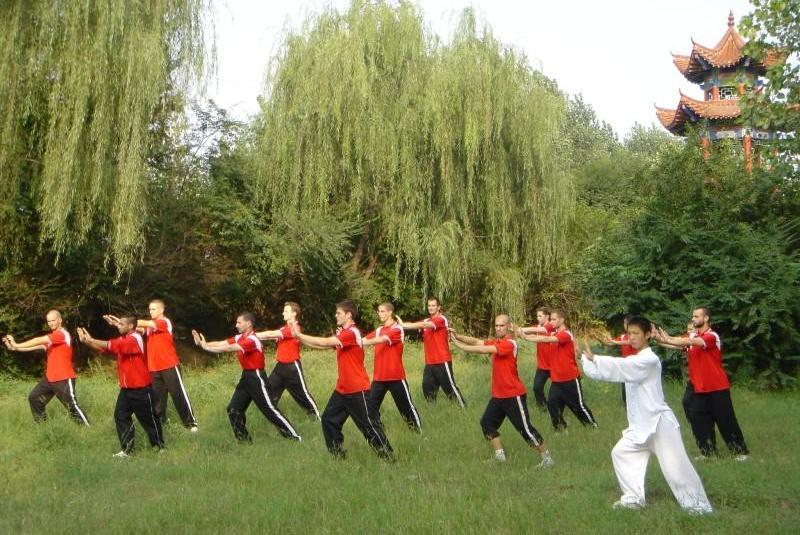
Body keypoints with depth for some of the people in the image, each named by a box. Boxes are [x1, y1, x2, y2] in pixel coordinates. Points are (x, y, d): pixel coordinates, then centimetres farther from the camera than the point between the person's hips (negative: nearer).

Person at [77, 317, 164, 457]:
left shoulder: (135, 339, -17)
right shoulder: (123, 339, 11)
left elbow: (114, 345, -28)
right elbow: (106, 347, 6)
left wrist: (90, 340, -26)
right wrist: (87, 341, -8)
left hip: (141, 389, -8)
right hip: (126, 389, 8)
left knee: (149, 418, 3)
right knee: (120, 416, 3)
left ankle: (159, 446, 18)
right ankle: (126, 449, 9)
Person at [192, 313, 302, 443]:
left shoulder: (251, 340, -21)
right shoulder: (239, 338, 8)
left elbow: (229, 348, -28)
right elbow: (222, 343, 0)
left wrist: (205, 346, -26)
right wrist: (203, 343, -13)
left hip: (256, 377, -9)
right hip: (246, 377, 9)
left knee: (269, 409, -7)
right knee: (234, 409, 9)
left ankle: (294, 436, 1)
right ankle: (243, 439, 20)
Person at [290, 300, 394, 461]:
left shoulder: (352, 333, -19)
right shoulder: (342, 333, 13)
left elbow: (325, 342, -24)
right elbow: (323, 345, 9)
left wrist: (299, 335, -17)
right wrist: (299, 337, 1)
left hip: (357, 390, -9)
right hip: (342, 389, 9)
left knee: (369, 424, -3)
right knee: (328, 419, 9)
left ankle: (388, 456, 9)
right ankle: (338, 454, 21)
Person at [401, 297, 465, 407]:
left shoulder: (441, 319, -12)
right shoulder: (427, 320, 15)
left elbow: (423, 325, -25)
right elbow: (416, 325, -4)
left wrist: (404, 325, -29)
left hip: (442, 361, -7)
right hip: (429, 362, 7)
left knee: (450, 387, -1)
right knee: (427, 387, 7)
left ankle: (463, 407, 11)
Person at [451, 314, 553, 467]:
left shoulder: (509, 343, -19)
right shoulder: (496, 342, 7)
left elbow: (484, 350, -26)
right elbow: (477, 341, -2)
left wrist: (460, 345, -24)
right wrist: (458, 336, -15)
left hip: (513, 395, -9)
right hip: (498, 395, 9)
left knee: (525, 429, -3)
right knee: (486, 423, 9)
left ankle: (547, 458, 10)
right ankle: (500, 456, 20)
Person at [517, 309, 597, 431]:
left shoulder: (566, 334, -21)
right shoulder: (555, 334, 9)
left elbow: (546, 339, -32)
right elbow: (544, 336, -3)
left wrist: (526, 337, -35)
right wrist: (524, 334, -16)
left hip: (570, 378, -7)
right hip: (557, 378, 7)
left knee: (578, 404, 6)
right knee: (552, 402, -1)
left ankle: (592, 424, 25)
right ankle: (560, 425, 14)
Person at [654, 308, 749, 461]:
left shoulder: (712, 336, -15)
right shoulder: (692, 335, 9)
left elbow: (692, 342, -31)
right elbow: (678, 340, -5)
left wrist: (668, 339, -38)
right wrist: (660, 337, -24)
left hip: (717, 388, -7)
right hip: (698, 389, 7)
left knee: (726, 421, 0)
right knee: (700, 422, 7)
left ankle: (741, 451, 14)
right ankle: (708, 452, 18)